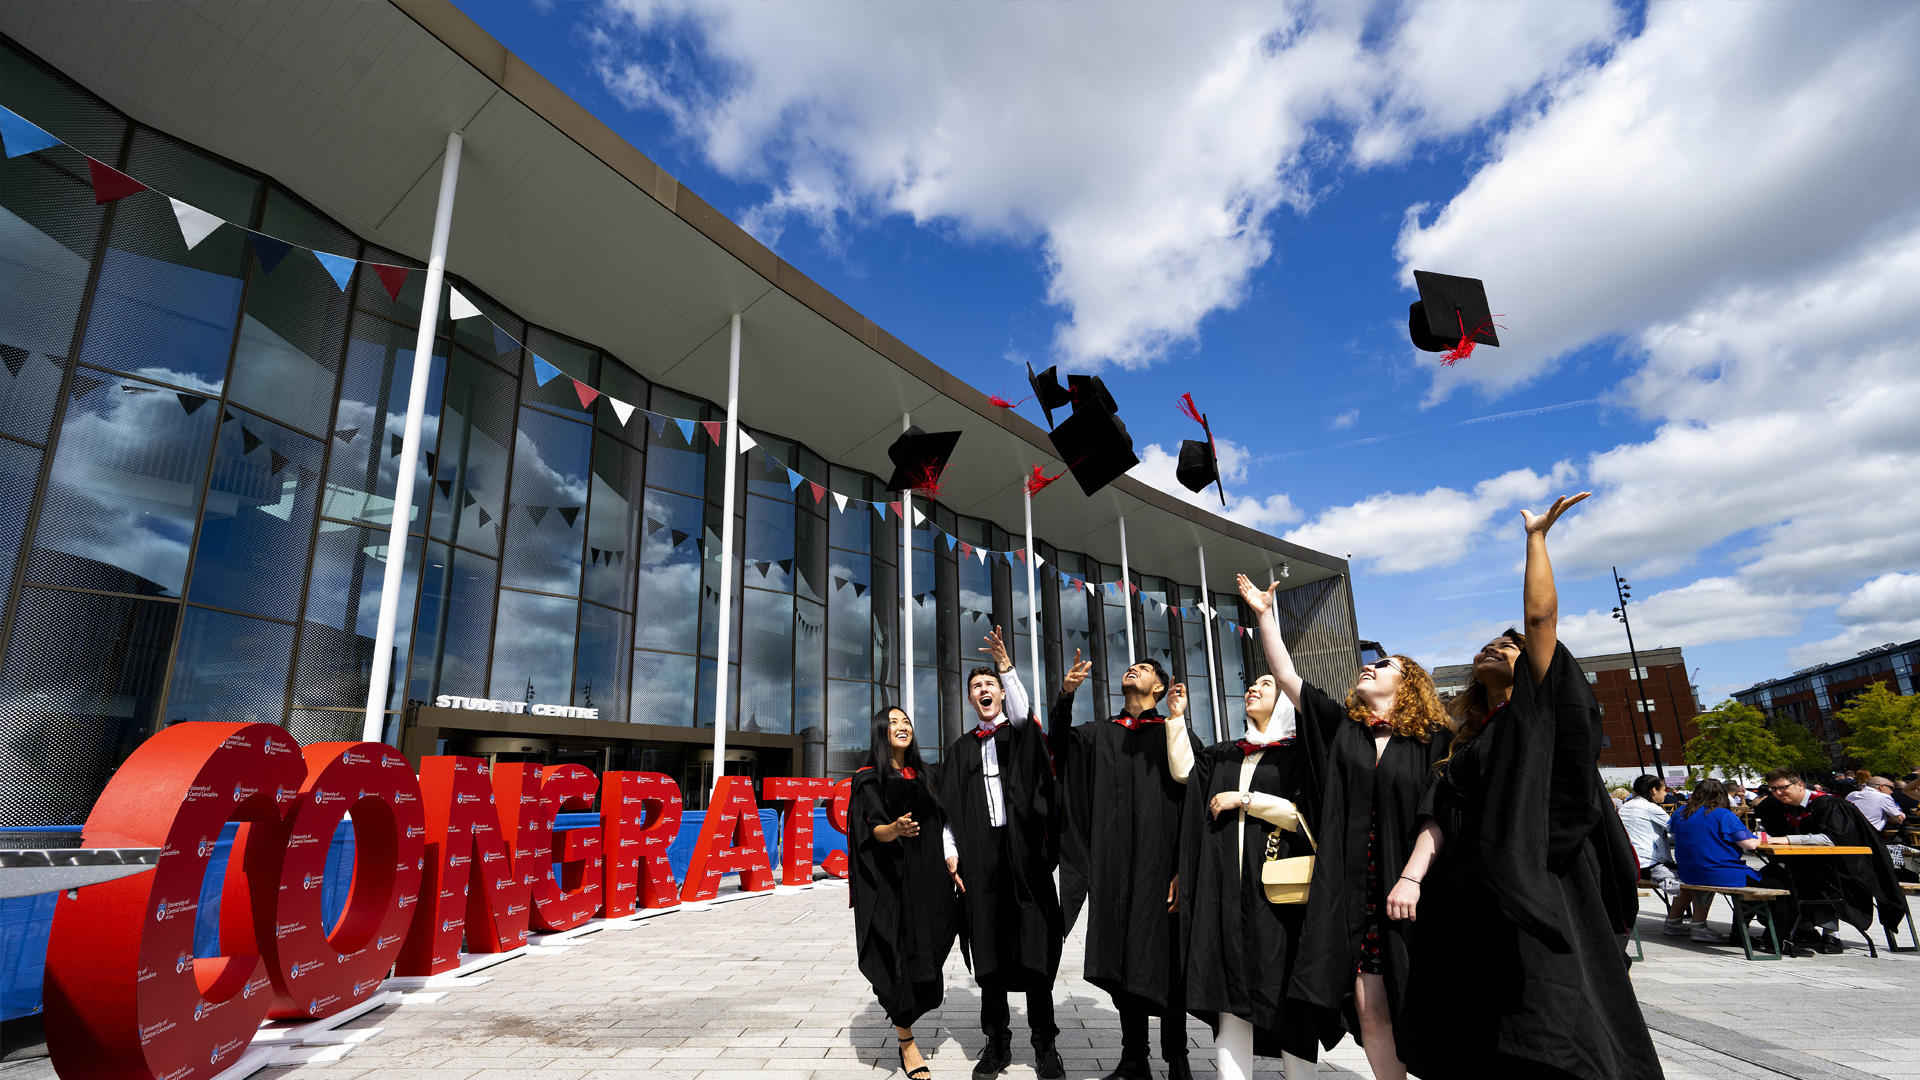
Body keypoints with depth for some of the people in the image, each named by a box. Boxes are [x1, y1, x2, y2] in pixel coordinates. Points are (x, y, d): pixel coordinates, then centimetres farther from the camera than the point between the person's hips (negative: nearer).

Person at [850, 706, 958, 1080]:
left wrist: (948, 863, 8)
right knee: (899, 957, -4)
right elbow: (874, 830, -17)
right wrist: (895, 829, -38)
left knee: (923, 957, 9)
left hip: (924, 880, 5)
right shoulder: (868, 778, -6)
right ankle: (907, 1045, 9)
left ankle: (902, 1017, 32)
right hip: (887, 882, -5)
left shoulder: (920, 776, 12)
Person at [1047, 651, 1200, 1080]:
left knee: (1165, 962, 2)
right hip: (1113, 868, 3)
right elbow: (1058, 740, -3)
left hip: (1160, 866, -3)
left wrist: (1185, 869, -10)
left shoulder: (1176, 734, 3)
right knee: (1123, 961, 10)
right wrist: (1065, 695, -21)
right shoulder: (1098, 734, 14)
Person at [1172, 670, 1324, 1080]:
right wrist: (1176, 717, 13)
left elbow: (1305, 814, -7)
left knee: (1284, 988, 0)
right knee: (1231, 986, 2)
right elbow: (1183, 771, 15)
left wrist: (1243, 800, -9)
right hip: (1227, 887, 4)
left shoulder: (1299, 752, 2)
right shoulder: (1226, 754, 18)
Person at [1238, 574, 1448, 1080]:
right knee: (1370, 1008, 3)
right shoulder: (1340, 726, 9)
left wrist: (1413, 878, -15)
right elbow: (1286, 675, 6)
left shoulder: (1431, 741, 2)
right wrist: (1264, 614, 3)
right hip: (1351, 895, 2)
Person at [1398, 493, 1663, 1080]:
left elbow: (1541, 615, -8)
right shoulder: (1467, 744, 18)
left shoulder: (1542, 706, 4)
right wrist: (1410, 876, -7)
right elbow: (1439, 818, 8)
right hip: (1475, 898, 6)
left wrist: (1536, 535, -4)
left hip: (1538, 889, -5)